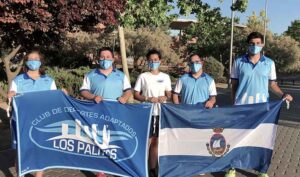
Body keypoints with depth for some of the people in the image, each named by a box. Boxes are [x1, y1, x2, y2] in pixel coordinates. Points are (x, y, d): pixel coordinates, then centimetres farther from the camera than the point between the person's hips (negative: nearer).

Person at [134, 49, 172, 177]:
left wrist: (165, 97, -10)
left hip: (160, 113, 3)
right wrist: (147, 99, -17)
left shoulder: (165, 77, 7)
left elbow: (169, 94, 12)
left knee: (156, 141, 11)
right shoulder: (143, 76, -1)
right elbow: (136, 95, 0)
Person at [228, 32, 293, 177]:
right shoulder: (239, 62, 2)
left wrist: (282, 94, -10)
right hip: (241, 106, 0)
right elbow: (234, 85, 7)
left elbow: (272, 84, 8)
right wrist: (233, 103, 5)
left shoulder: (269, 63, 4)